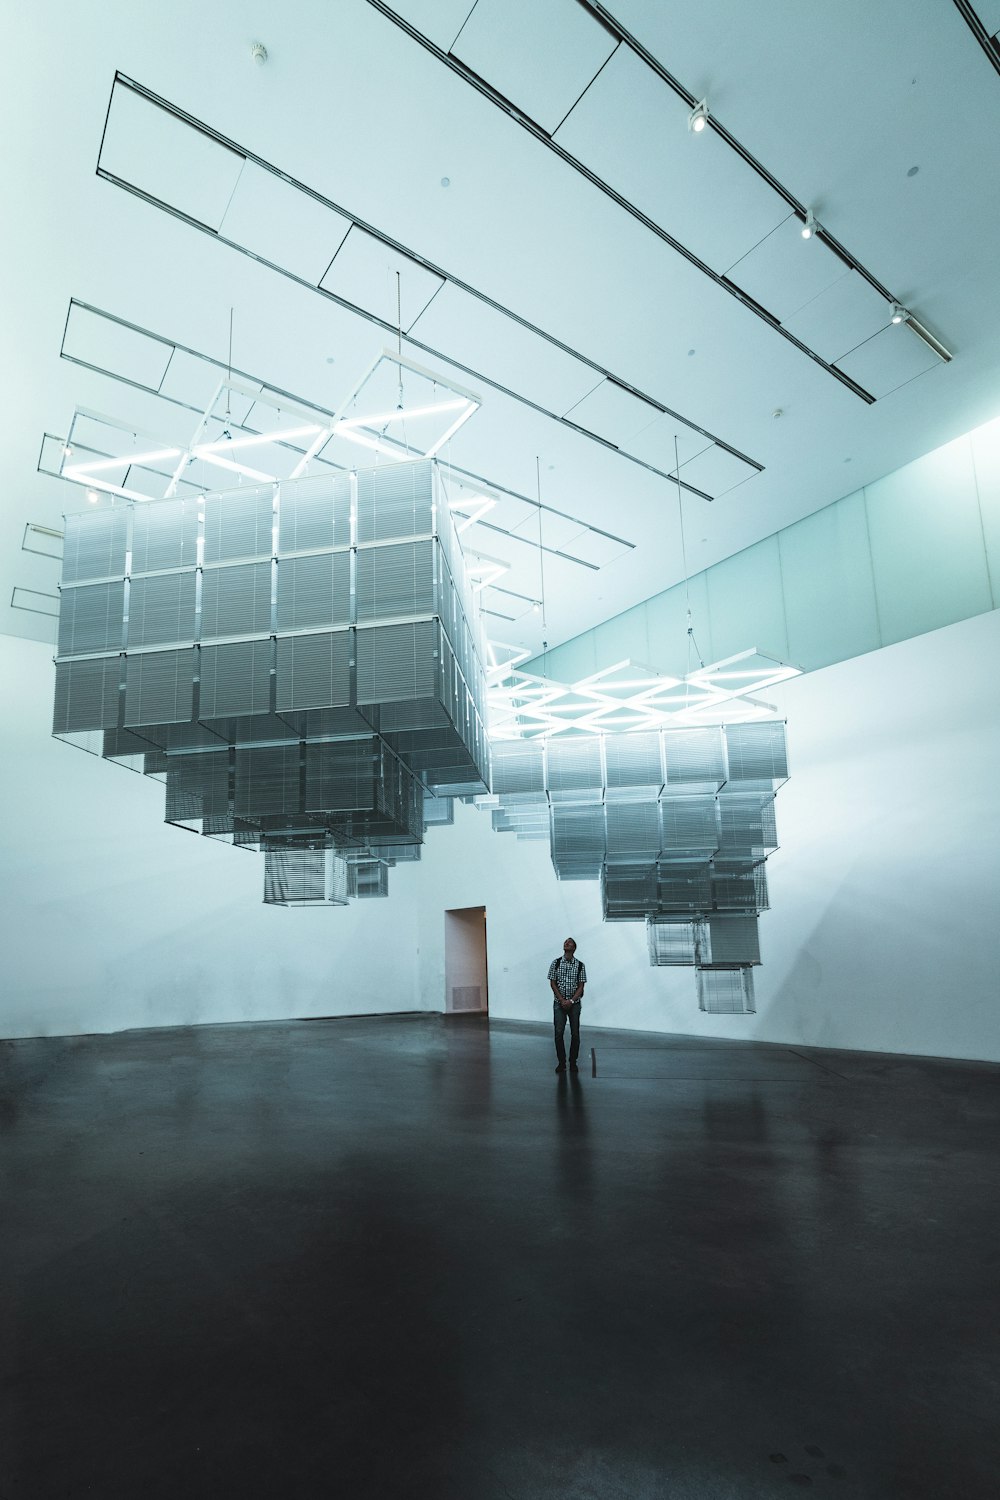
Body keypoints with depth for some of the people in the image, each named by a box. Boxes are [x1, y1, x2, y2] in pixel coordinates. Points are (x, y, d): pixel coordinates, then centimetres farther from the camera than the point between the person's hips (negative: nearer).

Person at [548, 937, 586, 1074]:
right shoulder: (556, 963, 0)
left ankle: (573, 1062, 14)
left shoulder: (580, 965, -1)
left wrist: (571, 1001, -13)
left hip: (574, 1003, 0)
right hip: (559, 1003, 0)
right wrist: (562, 1000, -9)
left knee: (575, 1033, 2)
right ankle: (561, 1062, 8)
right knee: (559, 1033, -4)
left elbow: (581, 986, -2)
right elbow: (552, 983, 0)